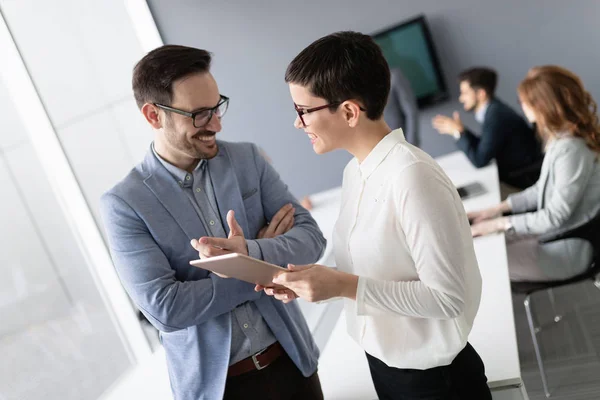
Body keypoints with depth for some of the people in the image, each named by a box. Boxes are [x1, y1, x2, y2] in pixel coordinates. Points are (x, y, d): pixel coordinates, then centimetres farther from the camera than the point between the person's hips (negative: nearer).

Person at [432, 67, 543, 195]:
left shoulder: (496, 116, -24)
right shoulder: (493, 109, 2)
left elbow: (480, 160, -23)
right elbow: (484, 147, 10)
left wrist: (458, 132, -14)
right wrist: (459, 131, 2)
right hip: (510, 175, 8)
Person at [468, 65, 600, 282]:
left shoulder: (571, 150, -30)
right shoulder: (561, 136, 0)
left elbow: (555, 217, -25)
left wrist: (499, 224, -18)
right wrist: (499, 208, 2)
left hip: (566, 249, -9)